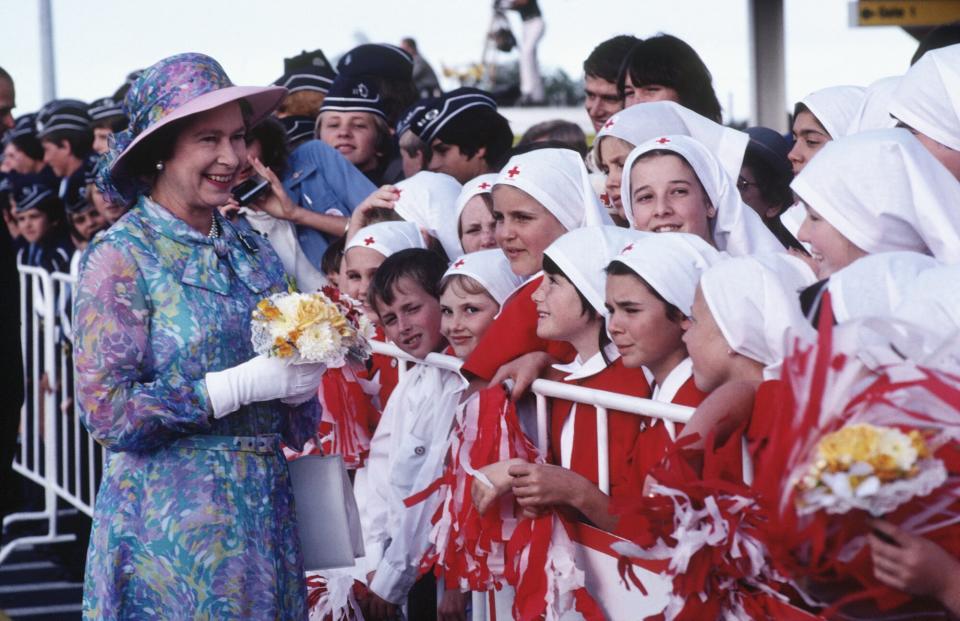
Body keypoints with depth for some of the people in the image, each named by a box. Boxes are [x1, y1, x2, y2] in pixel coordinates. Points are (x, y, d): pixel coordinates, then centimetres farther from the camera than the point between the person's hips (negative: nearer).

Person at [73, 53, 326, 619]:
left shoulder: (251, 248, 9)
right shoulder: (122, 255, -9)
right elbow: (106, 409, -15)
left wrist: (302, 376, -6)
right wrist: (244, 384, -17)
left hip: (265, 505, 6)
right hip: (170, 518, -6)